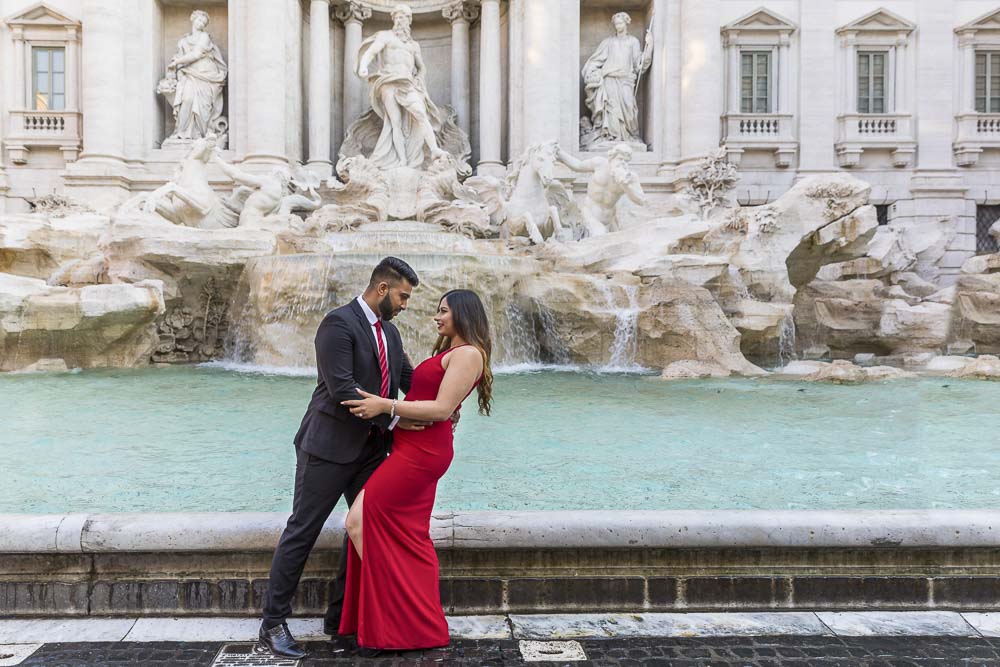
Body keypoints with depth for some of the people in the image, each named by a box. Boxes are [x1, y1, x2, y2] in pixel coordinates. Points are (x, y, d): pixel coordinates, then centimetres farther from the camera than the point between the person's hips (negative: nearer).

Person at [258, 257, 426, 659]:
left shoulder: (389, 332, 11)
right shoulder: (339, 322, -15)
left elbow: (409, 378, 15)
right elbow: (341, 389, -23)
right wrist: (393, 419, -20)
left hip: (371, 448, 8)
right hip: (330, 445, -8)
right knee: (302, 531, 0)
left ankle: (341, 616, 24)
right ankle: (273, 624, 12)